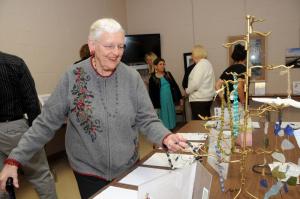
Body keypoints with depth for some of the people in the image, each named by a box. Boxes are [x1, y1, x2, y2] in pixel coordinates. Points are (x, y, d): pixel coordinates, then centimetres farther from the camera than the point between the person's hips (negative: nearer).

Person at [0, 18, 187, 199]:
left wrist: (166, 137, -27)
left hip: (129, 168, 2)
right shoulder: (73, 78, -14)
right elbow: (46, 123, -10)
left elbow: (147, 120, -8)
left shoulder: (132, 77, -10)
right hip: (89, 172, -2)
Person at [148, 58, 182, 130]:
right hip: (161, 102, -4)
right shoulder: (152, 78, -3)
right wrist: (154, 105, -7)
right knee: (164, 120, 2)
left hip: (171, 100, 4)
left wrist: (180, 97, 10)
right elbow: (151, 93, -3)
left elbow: (175, 86, 13)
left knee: (171, 118, 11)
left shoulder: (168, 74, 9)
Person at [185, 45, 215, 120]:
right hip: (208, 98, 10)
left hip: (199, 100, -10)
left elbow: (195, 83, -21)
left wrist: (187, 91, -5)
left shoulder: (200, 65, -13)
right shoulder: (208, 63, 15)